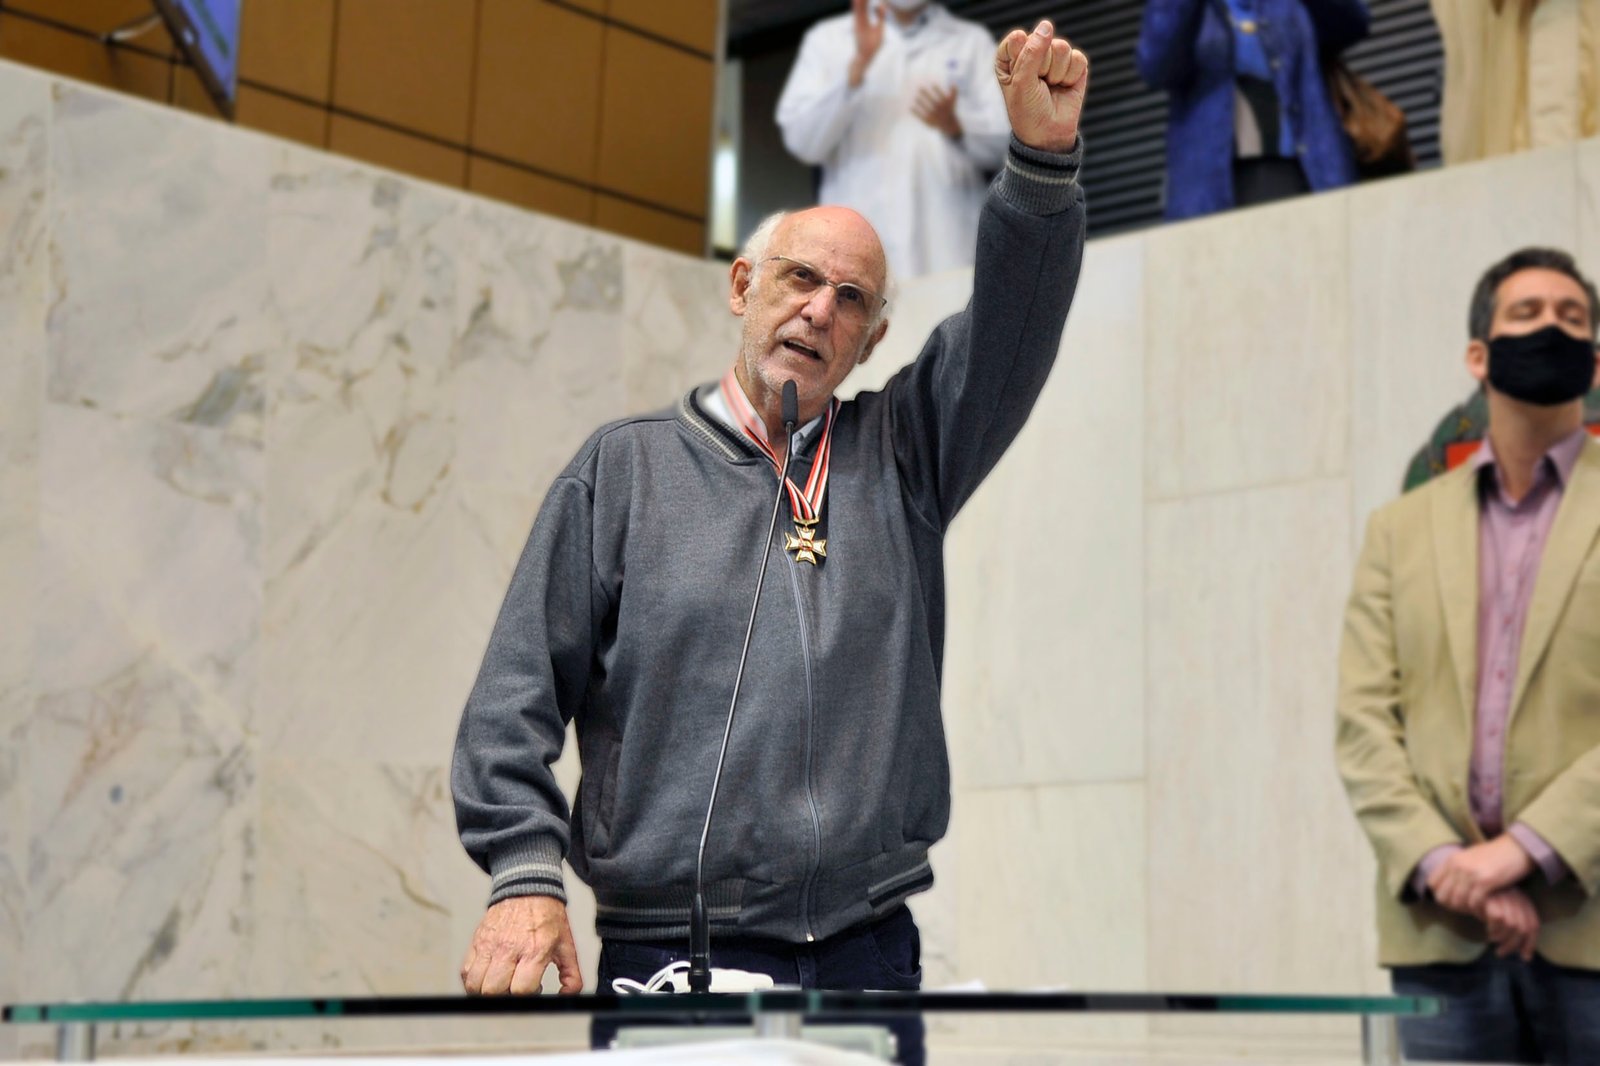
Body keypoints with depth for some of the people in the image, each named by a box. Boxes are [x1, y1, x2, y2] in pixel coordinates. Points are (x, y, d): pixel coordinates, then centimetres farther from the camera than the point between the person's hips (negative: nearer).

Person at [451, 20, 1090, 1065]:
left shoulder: (900, 456, 13)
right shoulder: (624, 467, 6)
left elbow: (1013, 322, -1)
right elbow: (518, 696, 2)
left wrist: (1045, 159, -18)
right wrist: (526, 878, -10)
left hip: (871, 956, 2)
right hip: (670, 959, -2)